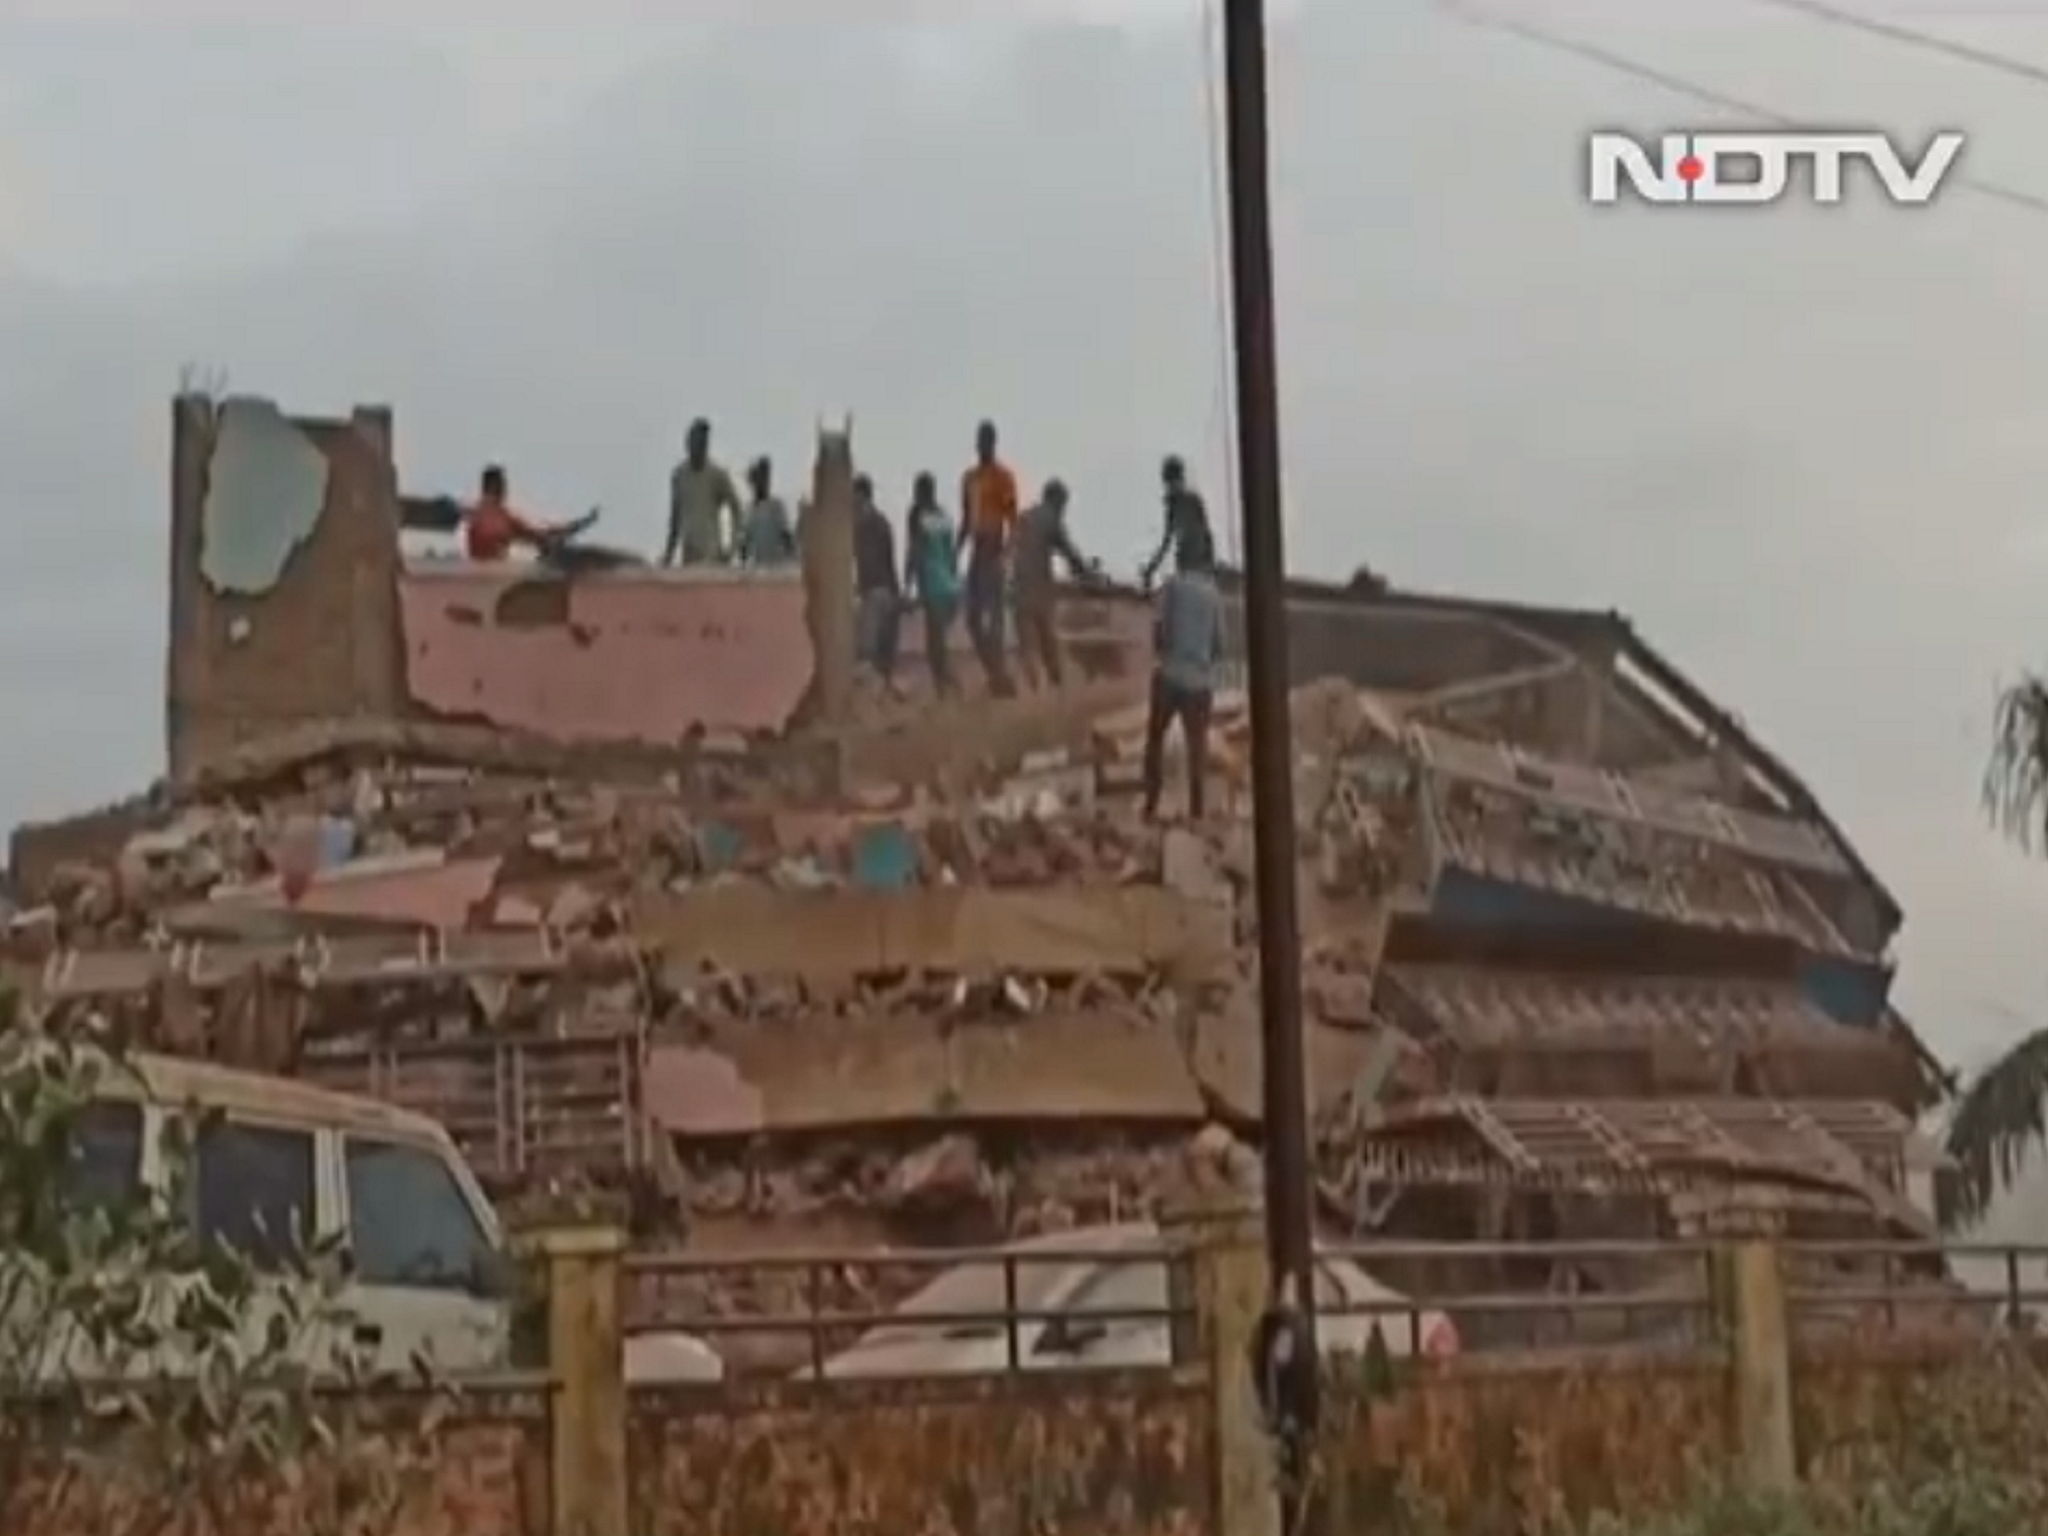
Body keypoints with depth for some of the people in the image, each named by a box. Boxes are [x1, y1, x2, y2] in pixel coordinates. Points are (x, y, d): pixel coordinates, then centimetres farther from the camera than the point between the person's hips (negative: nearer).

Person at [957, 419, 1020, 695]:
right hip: (975, 553, 8)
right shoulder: (969, 477, 16)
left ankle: (1000, 675, -9)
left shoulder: (1003, 476, -6)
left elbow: (1013, 520, -11)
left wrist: (1006, 555, -22)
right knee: (973, 617, 5)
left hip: (994, 552, -8)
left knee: (994, 615, -11)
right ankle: (995, 674, 11)